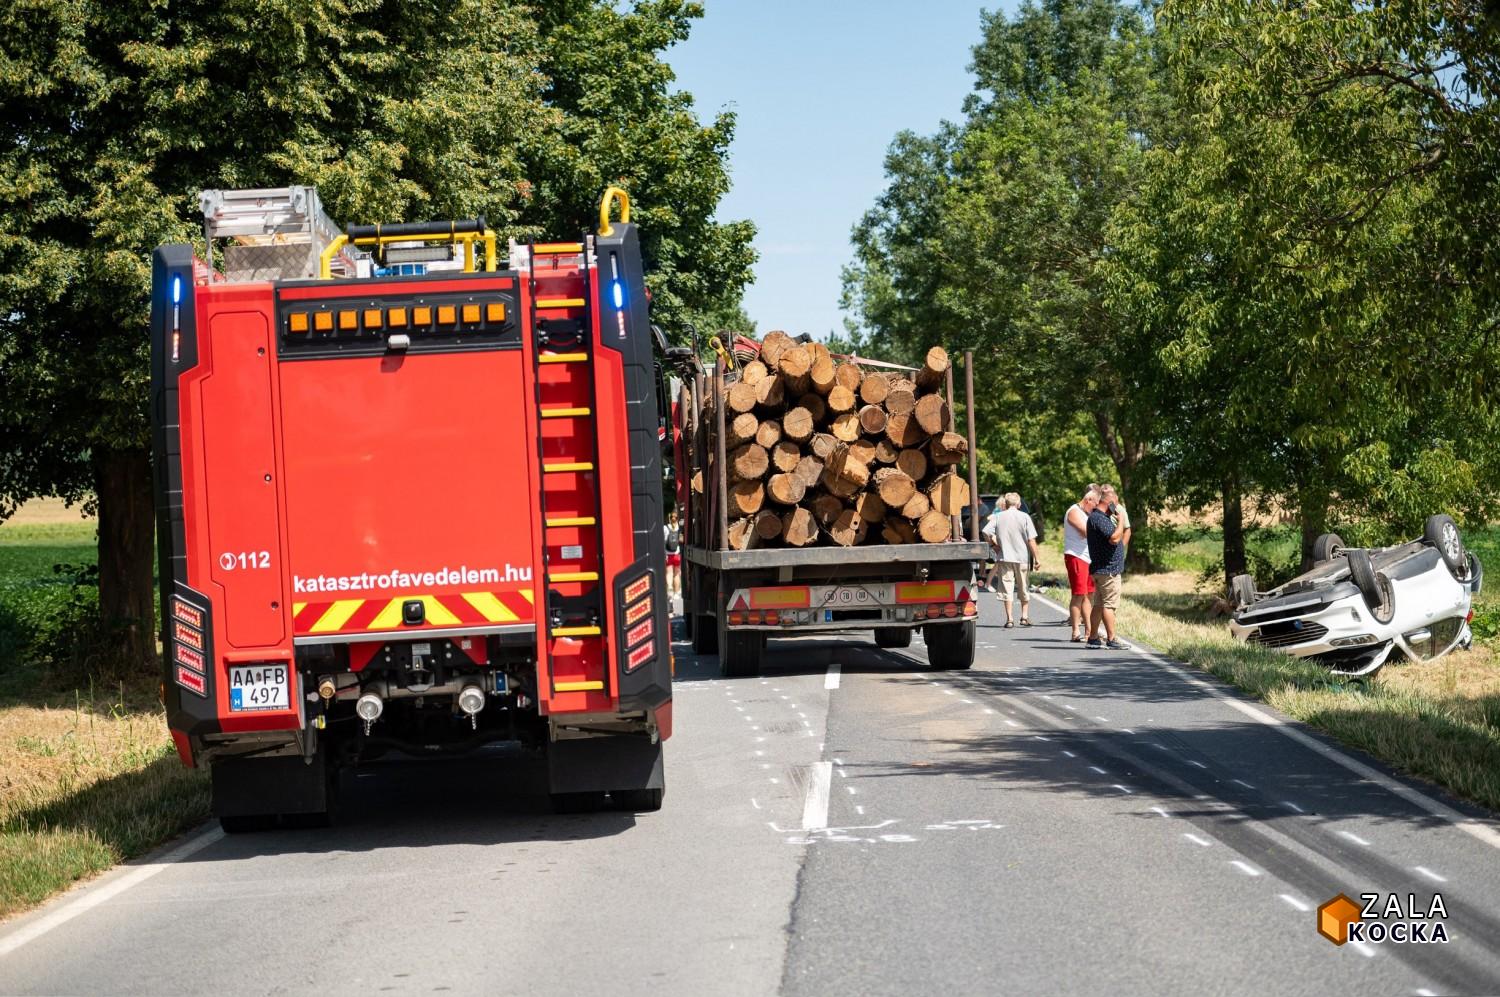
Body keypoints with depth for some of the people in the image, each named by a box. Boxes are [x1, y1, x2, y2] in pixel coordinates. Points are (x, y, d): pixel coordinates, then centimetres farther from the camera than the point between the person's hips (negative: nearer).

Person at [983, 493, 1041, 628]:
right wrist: (1037, 558, -5)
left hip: (1004, 557, 1)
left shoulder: (998, 517, 2)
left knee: (1007, 588, 3)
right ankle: (1025, 616, 12)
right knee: (1024, 588, 13)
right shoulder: (1024, 517, -3)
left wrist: (996, 545, 2)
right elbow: (1031, 540, -7)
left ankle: (1009, 618, -2)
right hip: (1022, 557, 0)